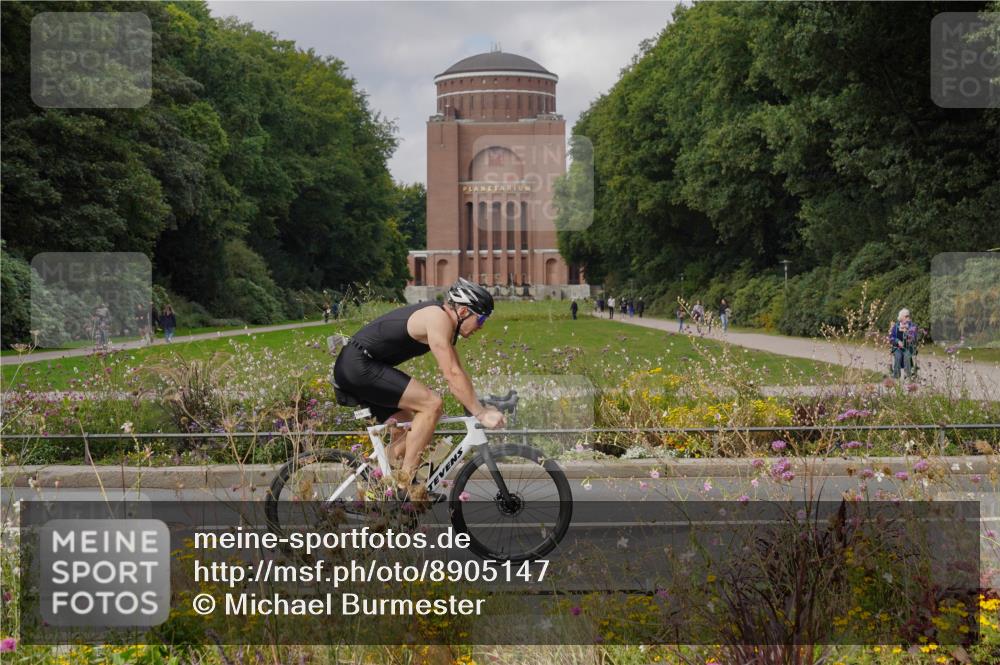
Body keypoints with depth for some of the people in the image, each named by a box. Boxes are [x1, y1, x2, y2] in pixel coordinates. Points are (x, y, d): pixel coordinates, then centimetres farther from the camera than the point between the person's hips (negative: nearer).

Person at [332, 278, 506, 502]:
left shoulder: (441, 320, 15)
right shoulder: (438, 319, -15)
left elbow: (457, 371, 20)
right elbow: (452, 375, -20)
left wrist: (480, 407, 15)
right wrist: (480, 413, -17)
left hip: (353, 370, 11)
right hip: (358, 367, -11)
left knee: (410, 426, 15)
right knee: (431, 404, -17)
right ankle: (406, 484, -13)